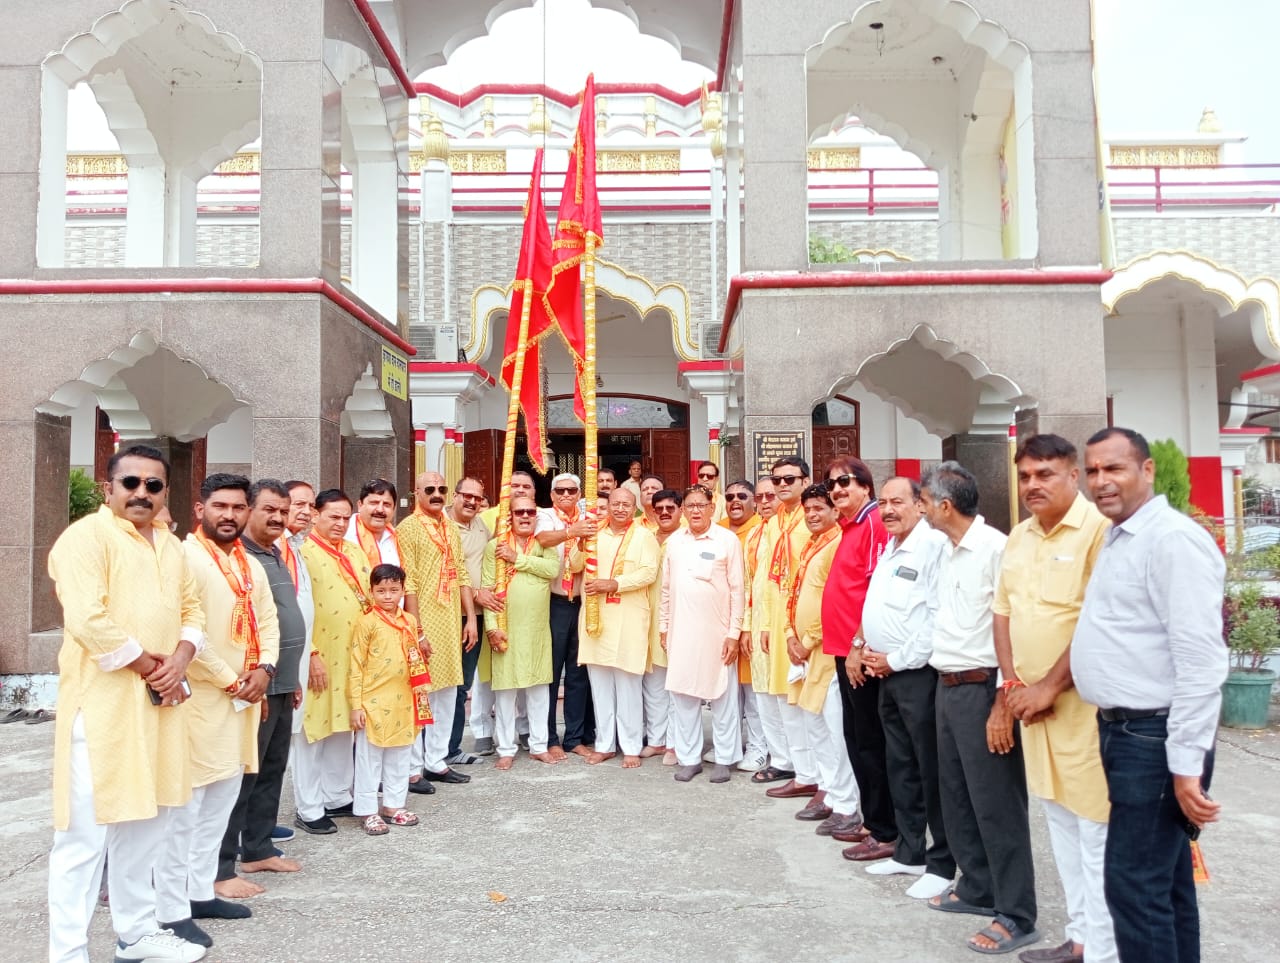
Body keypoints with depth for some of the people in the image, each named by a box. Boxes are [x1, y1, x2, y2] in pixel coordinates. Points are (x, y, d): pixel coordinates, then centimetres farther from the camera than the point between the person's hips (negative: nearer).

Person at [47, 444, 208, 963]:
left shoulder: (171, 544, 14)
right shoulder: (86, 536, -11)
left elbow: (191, 608, 15)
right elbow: (88, 620, -21)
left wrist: (178, 660, -4)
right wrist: (146, 665, -14)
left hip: (157, 702, 8)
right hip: (102, 702, -8)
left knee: (145, 823, 18)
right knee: (86, 834, -2)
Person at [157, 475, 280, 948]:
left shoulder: (251, 565, 14)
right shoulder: (185, 557, -12)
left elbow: (267, 619, 15)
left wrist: (264, 669, -2)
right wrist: (229, 680, -14)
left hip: (243, 697, 8)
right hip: (199, 696, -8)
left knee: (224, 794, 14)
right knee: (185, 801, -4)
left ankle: (200, 891, 26)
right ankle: (171, 910, 5)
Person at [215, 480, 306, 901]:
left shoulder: (277, 557, 16)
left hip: (282, 686, 9)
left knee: (271, 771, 16)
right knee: (242, 774, -3)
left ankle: (258, 849, 28)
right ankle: (220, 869, 6)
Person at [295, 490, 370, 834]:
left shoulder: (355, 553, 12)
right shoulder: (303, 553, -10)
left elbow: (371, 598, 17)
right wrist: (311, 653, -19)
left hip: (353, 655, 7)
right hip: (318, 657, -7)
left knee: (342, 729, 15)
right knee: (312, 732, 3)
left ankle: (337, 797, 27)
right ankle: (309, 809, 11)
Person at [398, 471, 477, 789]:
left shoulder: (451, 528, 13)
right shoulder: (408, 528, -9)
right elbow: (408, 584, -14)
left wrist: (470, 618, 8)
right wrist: (417, 629, -18)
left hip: (451, 622, 7)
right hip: (423, 622, -7)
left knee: (447, 691, 12)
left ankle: (436, 761, 24)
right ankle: (412, 768, 10)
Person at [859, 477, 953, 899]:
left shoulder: (933, 545, -15)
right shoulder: (889, 549, 16)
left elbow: (936, 617, -20)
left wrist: (898, 660, -14)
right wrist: (866, 647, 8)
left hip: (918, 673, -9)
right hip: (887, 673, 9)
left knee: (931, 771, 0)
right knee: (900, 766, 16)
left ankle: (941, 863, 11)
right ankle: (909, 851, 28)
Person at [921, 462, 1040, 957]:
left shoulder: (995, 548, -16)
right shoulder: (945, 550, 11)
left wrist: (1003, 704, -20)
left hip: (982, 689, -9)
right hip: (947, 687, 9)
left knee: (996, 804, 0)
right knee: (956, 795, 17)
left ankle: (1016, 916, 12)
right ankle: (977, 889, 32)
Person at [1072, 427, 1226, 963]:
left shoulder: (1173, 539, -17)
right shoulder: (1117, 540, 13)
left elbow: (1199, 661, -22)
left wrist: (1187, 763, -22)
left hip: (1155, 738, -9)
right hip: (1123, 731, 9)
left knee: (1134, 883, -4)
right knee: (1164, 879, 18)